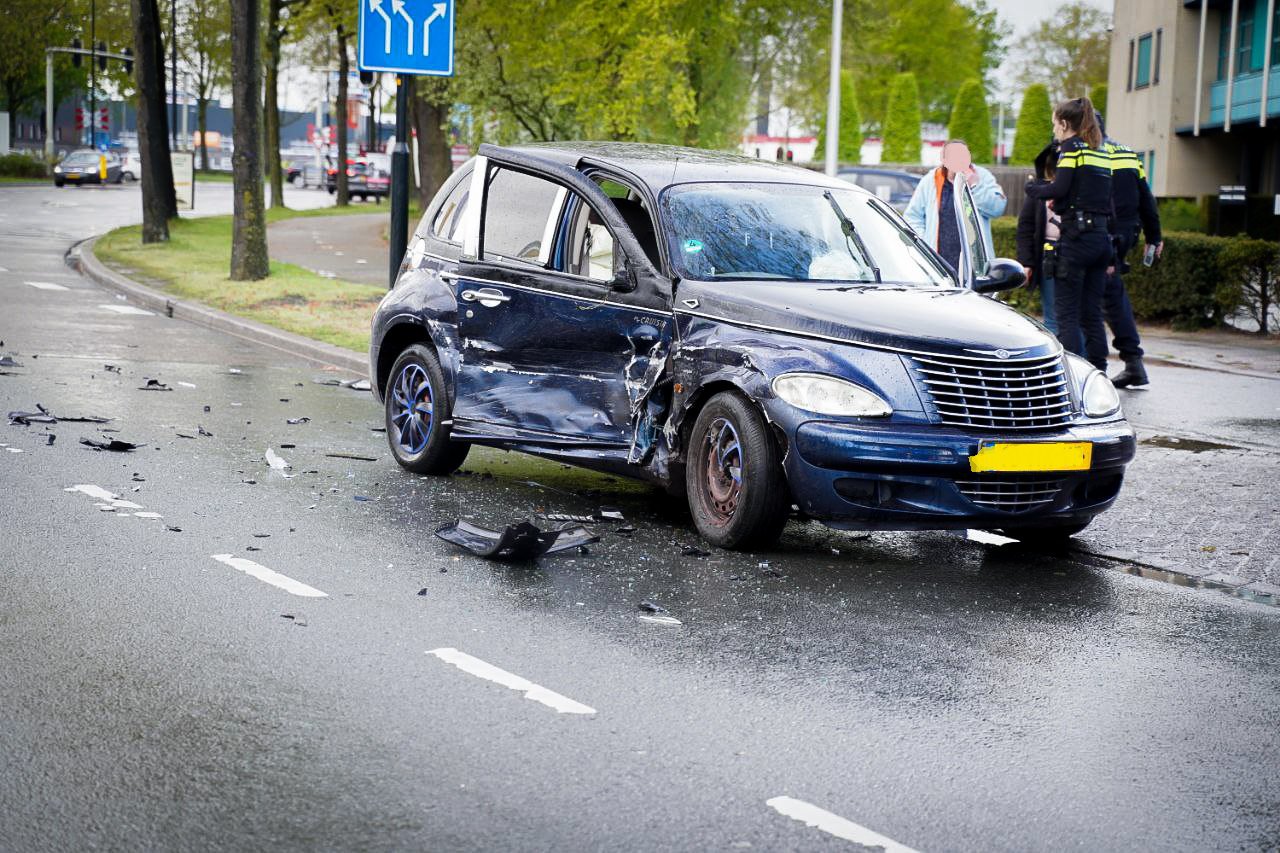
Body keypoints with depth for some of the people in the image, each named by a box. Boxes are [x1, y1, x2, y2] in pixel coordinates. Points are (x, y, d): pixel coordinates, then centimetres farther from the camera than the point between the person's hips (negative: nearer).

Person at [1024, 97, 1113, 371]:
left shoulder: (1071, 147, -4)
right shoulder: (1102, 153, 17)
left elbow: (1059, 189, -15)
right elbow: (1108, 198, 14)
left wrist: (1032, 188, 4)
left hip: (1076, 237, -7)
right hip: (1102, 237, 7)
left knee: (1066, 313, -5)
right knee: (1091, 314, 11)